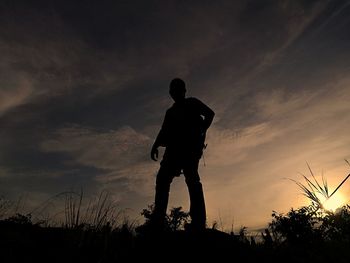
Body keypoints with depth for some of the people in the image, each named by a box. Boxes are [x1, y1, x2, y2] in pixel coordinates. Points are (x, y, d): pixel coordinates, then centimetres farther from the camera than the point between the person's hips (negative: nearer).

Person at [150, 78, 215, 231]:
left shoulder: (192, 103, 16)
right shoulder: (170, 112, 28)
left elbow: (210, 113, 5)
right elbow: (164, 131, 19)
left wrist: (200, 132, -9)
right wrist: (155, 146, 2)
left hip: (189, 147, -5)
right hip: (174, 148, 5)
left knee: (192, 179, -17)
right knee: (162, 178, -9)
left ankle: (198, 223, -19)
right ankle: (157, 221, -10)